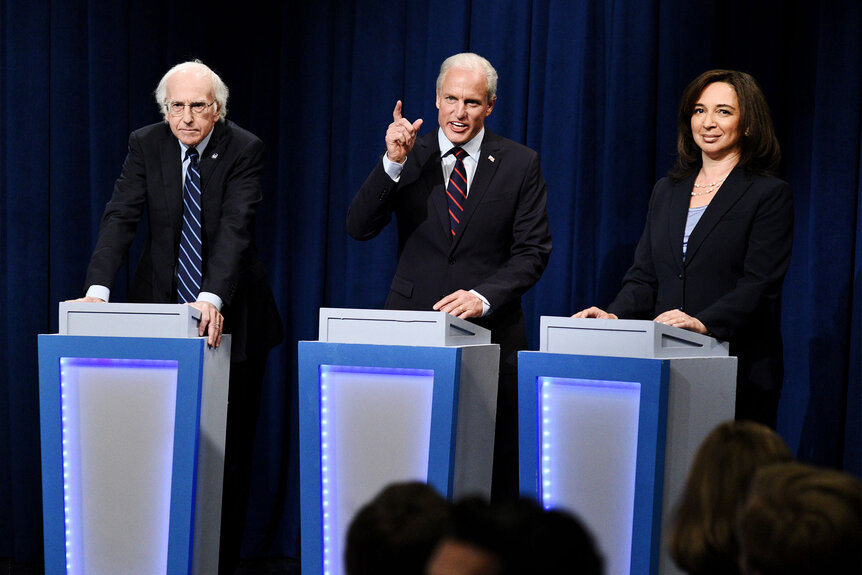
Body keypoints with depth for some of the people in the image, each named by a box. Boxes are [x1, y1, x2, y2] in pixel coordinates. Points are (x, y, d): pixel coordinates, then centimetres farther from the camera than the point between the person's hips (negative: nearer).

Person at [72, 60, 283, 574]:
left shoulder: (245, 150, -10)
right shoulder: (146, 145, -1)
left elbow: (235, 227, -22)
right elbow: (122, 217, -10)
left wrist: (214, 298, -36)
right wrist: (99, 287, -25)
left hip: (229, 314, -2)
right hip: (162, 306, 2)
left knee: (229, 445, 3)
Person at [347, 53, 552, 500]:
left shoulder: (521, 165, 6)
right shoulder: (409, 158, 7)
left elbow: (532, 251, 2)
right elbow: (358, 228, -3)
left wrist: (483, 296, -13)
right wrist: (393, 162, -16)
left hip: (489, 332, 0)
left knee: (493, 474, -1)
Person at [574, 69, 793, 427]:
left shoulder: (770, 195, 0)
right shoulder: (668, 191, 18)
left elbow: (759, 284, -11)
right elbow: (644, 276, 15)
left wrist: (704, 323, -26)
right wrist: (615, 316, -5)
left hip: (738, 371, -4)